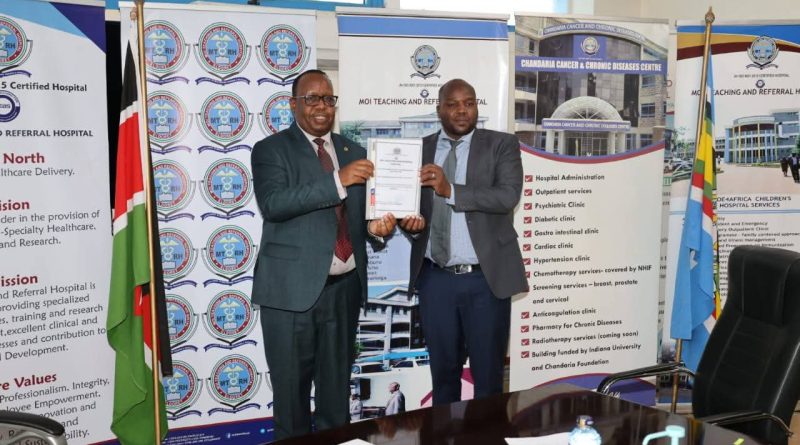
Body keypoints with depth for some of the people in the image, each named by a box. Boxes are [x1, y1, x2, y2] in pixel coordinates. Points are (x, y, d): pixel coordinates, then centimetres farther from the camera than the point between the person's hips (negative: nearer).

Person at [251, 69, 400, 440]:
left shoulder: (355, 153, 13)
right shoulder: (271, 150, -3)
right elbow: (272, 203, -20)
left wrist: (377, 225, -6)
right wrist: (337, 181, -26)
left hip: (345, 287, 5)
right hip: (292, 288, -4)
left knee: (337, 385, 16)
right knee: (292, 388, 6)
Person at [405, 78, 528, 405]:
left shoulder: (502, 145, -1)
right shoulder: (419, 149, 8)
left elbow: (508, 196, -15)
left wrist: (451, 191, -23)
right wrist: (410, 220, -13)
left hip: (486, 279, -2)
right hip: (435, 280, 3)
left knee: (488, 374, 7)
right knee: (443, 370, 14)